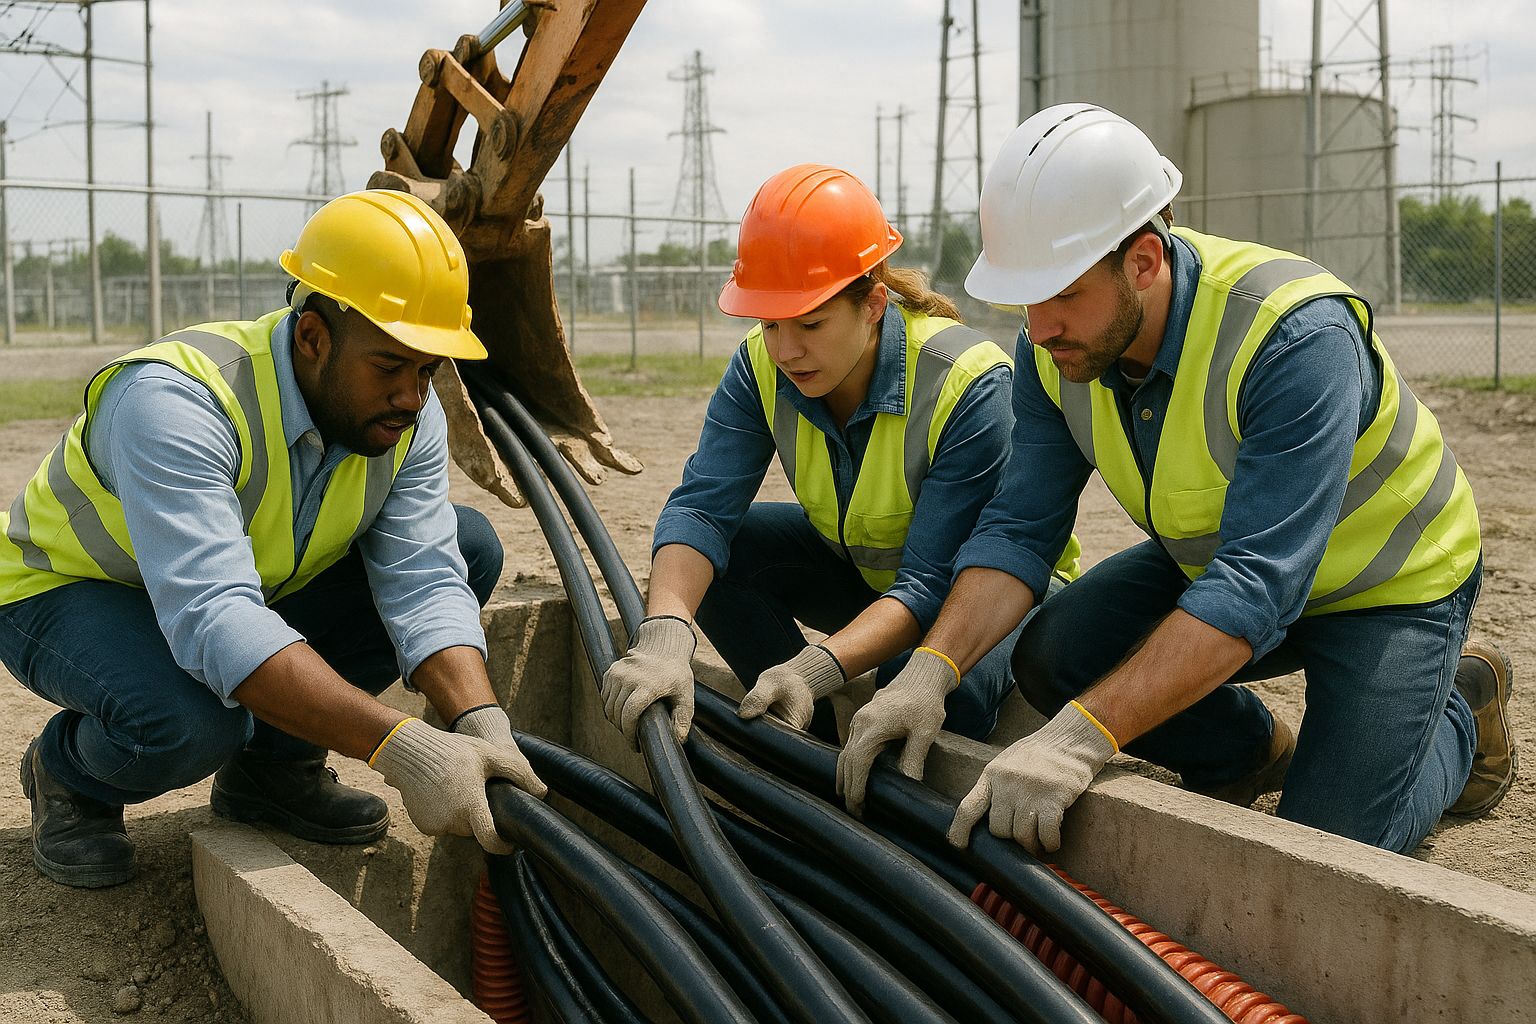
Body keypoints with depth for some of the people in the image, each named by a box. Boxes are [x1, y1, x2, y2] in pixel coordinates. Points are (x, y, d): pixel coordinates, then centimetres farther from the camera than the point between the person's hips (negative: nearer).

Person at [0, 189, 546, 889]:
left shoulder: (408, 413, -15)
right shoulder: (177, 399, -36)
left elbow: (424, 582, -22)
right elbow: (212, 620, -47)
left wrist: (480, 724, -41)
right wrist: (401, 747, -54)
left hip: (257, 594, 6)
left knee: (468, 545, -10)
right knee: (191, 719, -40)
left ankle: (273, 762, 0)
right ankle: (67, 771, -1)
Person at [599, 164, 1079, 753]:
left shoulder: (969, 384, -32)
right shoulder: (763, 367, -16)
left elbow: (932, 583, -35)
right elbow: (701, 505, -27)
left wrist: (814, 670, -51)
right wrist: (663, 637, -47)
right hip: (862, 568, 6)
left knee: (927, 682, -38)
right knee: (720, 550, -19)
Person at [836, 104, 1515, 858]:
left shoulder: (1298, 338, -37)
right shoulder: (1057, 347, -16)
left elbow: (1256, 586, -43)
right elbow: (1018, 528, -15)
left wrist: (1083, 736, -51)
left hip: (1390, 583, -5)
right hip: (1213, 560, 6)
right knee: (1052, 655, -17)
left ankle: (1458, 714, 17)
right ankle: (1249, 752, 13)